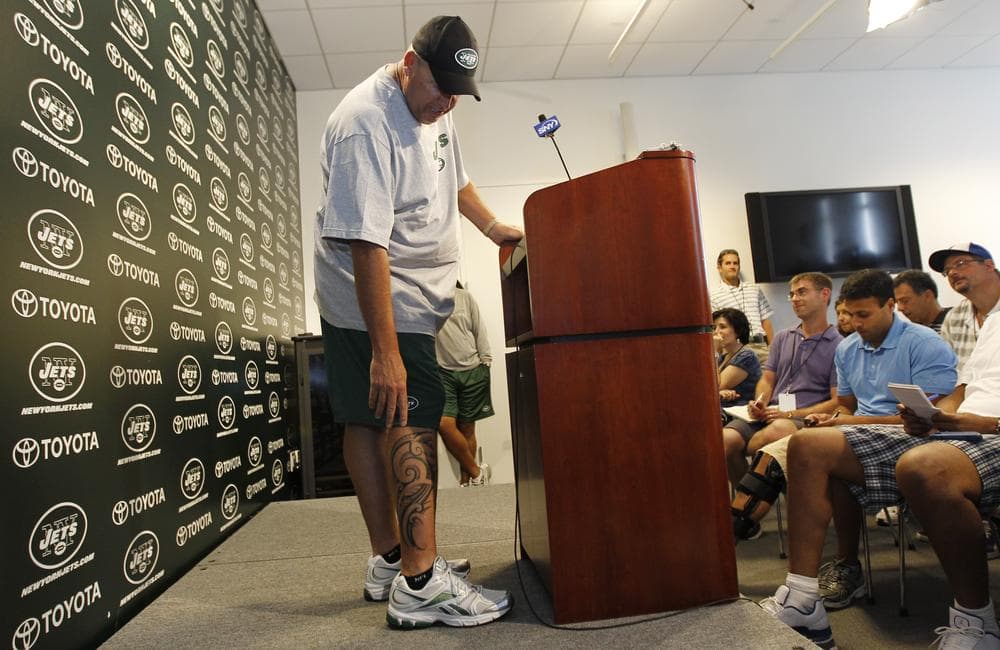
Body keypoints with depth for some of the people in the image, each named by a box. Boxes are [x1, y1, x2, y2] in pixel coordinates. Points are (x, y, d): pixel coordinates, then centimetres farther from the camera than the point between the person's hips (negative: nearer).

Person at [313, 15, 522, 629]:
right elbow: (365, 244, -29)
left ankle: (389, 562, 20)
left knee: (367, 422, 11)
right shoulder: (365, 124, -22)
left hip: (406, 295, 9)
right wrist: (386, 351, -30)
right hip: (374, 298, -9)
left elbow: (454, 176, 30)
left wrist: (493, 227, 30)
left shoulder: (436, 107, 10)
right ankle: (421, 586, -6)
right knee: (413, 420, -12)